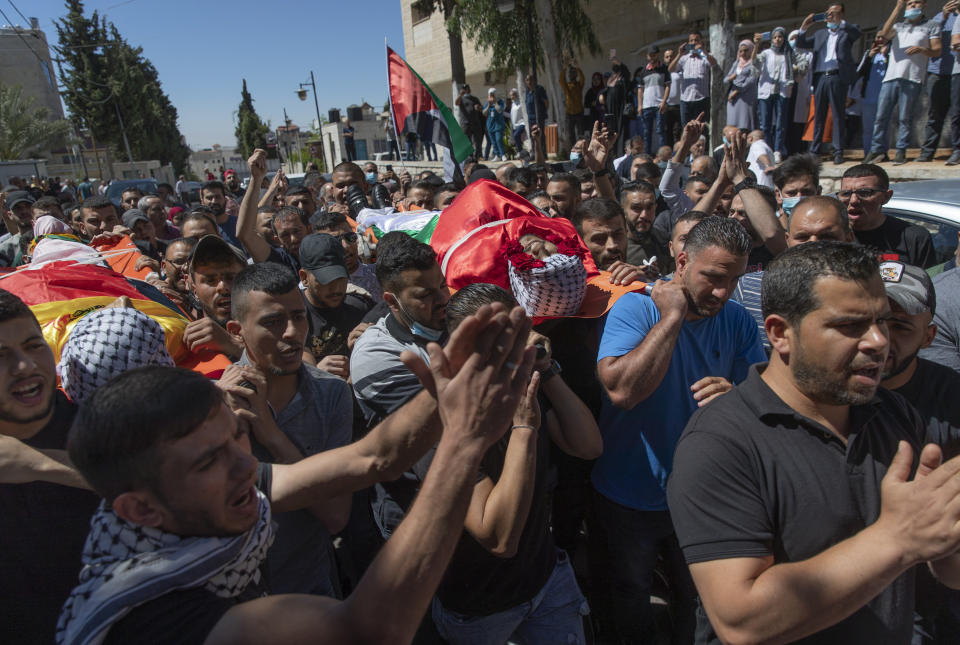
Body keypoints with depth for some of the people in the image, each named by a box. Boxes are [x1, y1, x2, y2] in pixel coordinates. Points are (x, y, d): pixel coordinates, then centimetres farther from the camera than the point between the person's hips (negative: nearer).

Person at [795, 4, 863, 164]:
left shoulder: (847, 32, 12)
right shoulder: (820, 34, 23)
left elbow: (857, 32, -9)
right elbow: (801, 44, 17)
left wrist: (839, 21, -18)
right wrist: (804, 28, 1)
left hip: (837, 77, -3)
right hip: (820, 78, 3)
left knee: (838, 116, -4)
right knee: (818, 116, 4)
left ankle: (838, 152, -5)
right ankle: (814, 151, 7)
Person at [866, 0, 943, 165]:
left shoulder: (932, 25, 16)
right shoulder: (898, 26, 23)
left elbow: (937, 51, 8)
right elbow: (885, 34, -1)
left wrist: (921, 49, -13)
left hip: (912, 79, -2)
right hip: (890, 77, 2)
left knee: (904, 118, -5)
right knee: (881, 116, -3)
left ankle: (901, 151, 0)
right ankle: (877, 150, 3)